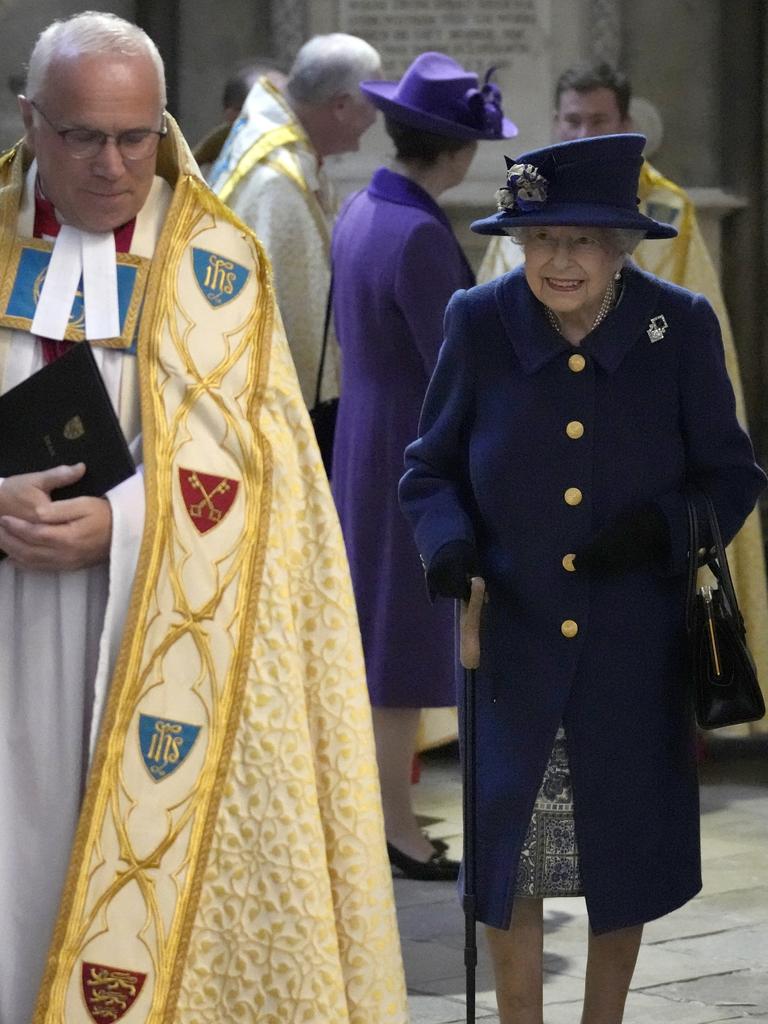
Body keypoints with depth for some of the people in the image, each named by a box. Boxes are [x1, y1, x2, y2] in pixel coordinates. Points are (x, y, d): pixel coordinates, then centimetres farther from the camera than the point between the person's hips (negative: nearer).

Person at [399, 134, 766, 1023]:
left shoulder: (681, 329, -10)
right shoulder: (478, 323, -9)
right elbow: (430, 469, 2)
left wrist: (661, 528, -20)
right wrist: (447, 546, -18)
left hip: (634, 655, 0)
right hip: (508, 643, 0)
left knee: (624, 853, 14)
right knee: (503, 859, 8)